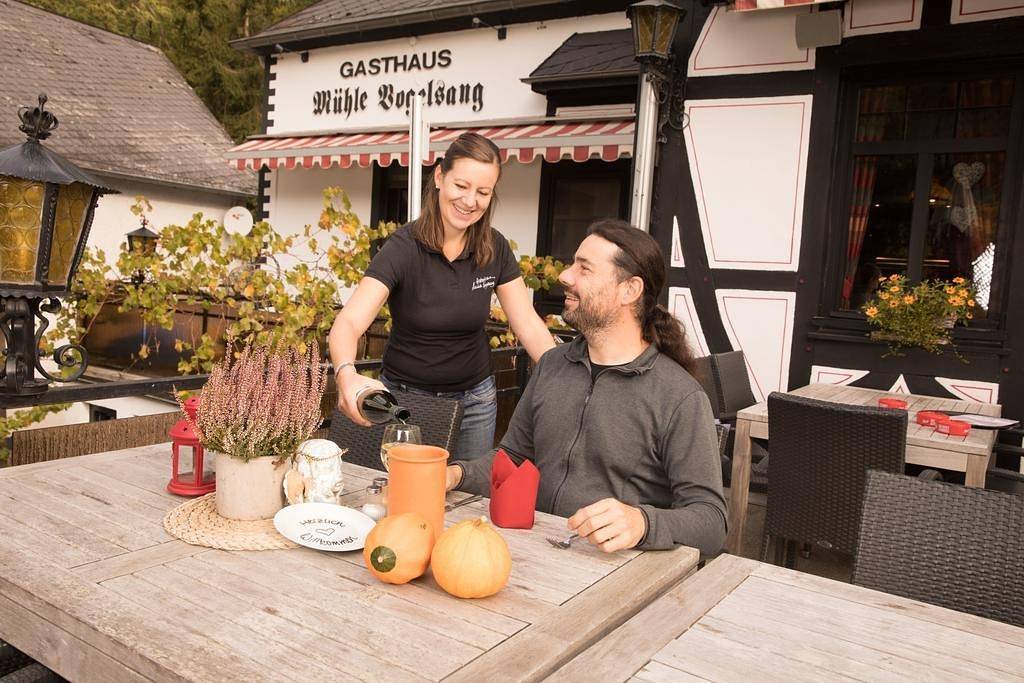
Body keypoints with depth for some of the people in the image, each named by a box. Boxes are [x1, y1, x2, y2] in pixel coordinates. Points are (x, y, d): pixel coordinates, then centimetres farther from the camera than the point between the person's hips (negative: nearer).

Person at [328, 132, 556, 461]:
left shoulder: (495, 249, -6)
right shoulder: (403, 247, -18)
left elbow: (529, 325, -5)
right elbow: (347, 323, -28)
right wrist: (347, 375, -49)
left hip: (474, 400, 3)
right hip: (406, 397, -3)